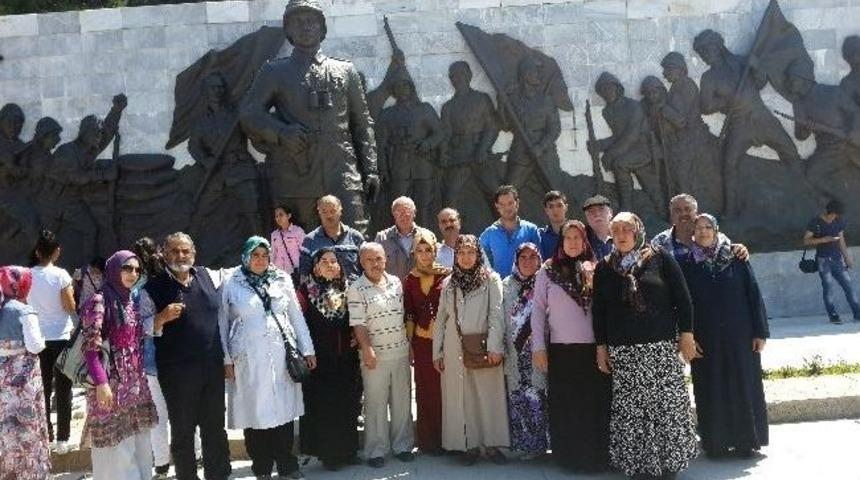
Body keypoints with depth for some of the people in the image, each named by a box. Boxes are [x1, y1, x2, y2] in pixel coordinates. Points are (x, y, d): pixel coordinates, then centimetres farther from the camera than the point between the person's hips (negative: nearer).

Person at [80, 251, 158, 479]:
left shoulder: (133, 301, 11)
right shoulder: (99, 301, -11)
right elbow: (91, 346, -16)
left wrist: (141, 375, 13)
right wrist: (101, 382, -21)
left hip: (136, 381, 7)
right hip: (111, 381, -7)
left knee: (139, 439, 12)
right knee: (116, 440, 1)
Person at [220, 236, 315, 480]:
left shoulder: (282, 279, 9)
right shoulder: (231, 285, 4)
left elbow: (296, 316, 12)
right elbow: (222, 324, 7)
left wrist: (307, 349, 11)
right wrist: (226, 359, 3)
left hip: (282, 356, 2)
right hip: (249, 360, -2)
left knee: (284, 410, 4)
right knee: (255, 413, 1)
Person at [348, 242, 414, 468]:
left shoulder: (396, 282, 7)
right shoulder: (356, 289, -8)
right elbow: (358, 324, -11)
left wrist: (409, 343, 12)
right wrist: (367, 349, -19)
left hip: (401, 351, 5)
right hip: (375, 355, -4)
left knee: (402, 401, 12)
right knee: (376, 404, 4)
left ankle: (402, 445, 25)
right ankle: (376, 451, 15)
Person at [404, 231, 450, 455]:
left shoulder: (447, 275, 0)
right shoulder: (409, 280, 7)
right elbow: (409, 315, 8)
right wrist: (409, 343, 6)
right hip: (422, 342, 2)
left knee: (445, 388, -1)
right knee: (426, 391, 6)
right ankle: (428, 441, 16)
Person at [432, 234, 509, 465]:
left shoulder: (491, 279, 0)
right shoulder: (449, 283, 10)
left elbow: (496, 314, -7)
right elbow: (441, 319, 11)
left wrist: (494, 346, -16)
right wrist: (437, 351, 7)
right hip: (455, 349, 3)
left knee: (488, 395, 1)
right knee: (461, 397, 5)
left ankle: (492, 444, 11)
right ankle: (469, 444, 14)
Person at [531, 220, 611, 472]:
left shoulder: (595, 270, 8)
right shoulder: (548, 271, 4)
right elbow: (538, 310, 3)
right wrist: (539, 347, -3)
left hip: (593, 348, 1)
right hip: (561, 349, -1)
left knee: (594, 404, 2)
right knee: (565, 406, 4)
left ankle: (595, 456, 15)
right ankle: (569, 457, 15)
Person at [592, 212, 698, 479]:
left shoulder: (660, 258, 4)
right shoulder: (604, 268, 10)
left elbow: (682, 298, 3)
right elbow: (599, 310, 12)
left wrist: (686, 334, -2)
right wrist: (601, 347, 7)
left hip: (662, 347, -1)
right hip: (623, 351, 2)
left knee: (667, 406, -2)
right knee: (629, 410, -3)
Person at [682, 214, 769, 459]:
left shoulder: (735, 258, 0)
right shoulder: (689, 264, 3)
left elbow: (754, 294, 0)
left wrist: (760, 331, -4)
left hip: (739, 336, -1)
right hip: (706, 339, 1)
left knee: (743, 386, 5)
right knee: (710, 391, 5)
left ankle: (745, 440, 16)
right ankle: (715, 442, 15)